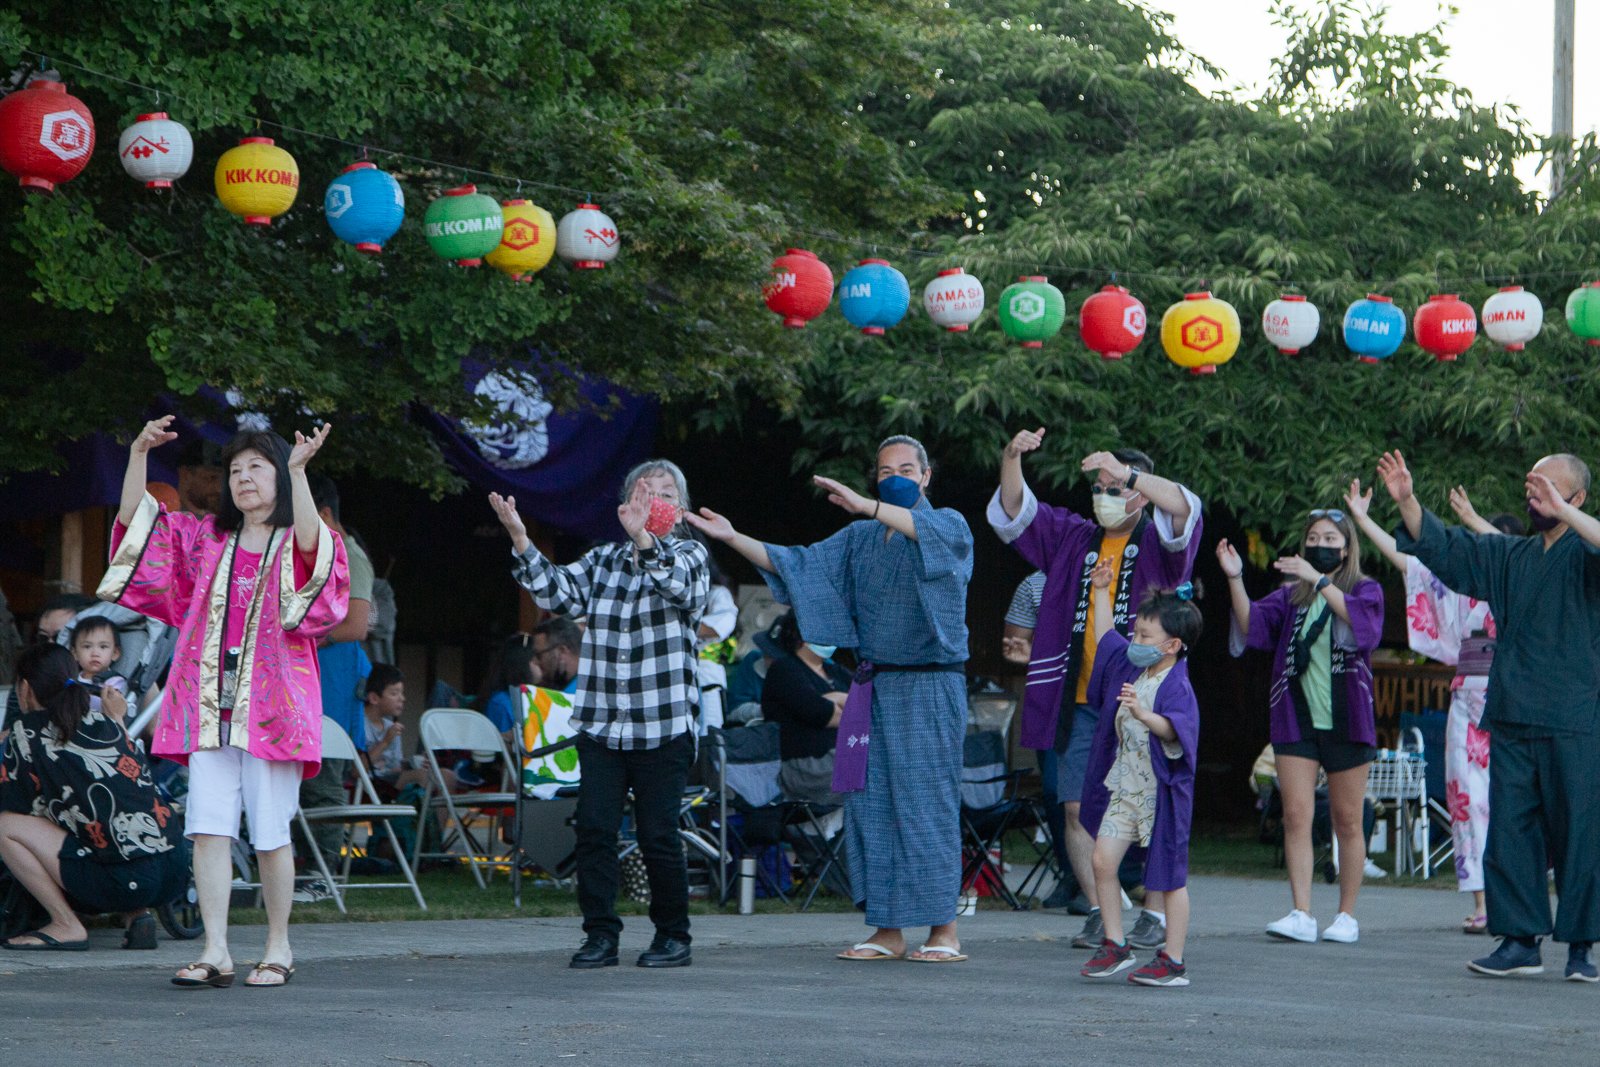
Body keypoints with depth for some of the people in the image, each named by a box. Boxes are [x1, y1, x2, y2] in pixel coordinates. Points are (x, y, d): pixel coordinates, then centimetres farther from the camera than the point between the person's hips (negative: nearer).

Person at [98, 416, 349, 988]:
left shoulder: (297, 544, 3)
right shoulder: (206, 539, 16)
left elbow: (309, 538, -22)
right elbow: (135, 521, 9)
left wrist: (297, 471, -34)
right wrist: (138, 454, -4)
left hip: (271, 703, -3)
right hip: (209, 705, 3)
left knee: (270, 833, -1)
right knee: (208, 827, -5)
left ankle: (278, 949, 11)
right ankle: (215, 952, -5)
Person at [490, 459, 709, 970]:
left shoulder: (689, 555, 4)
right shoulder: (602, 560, 16)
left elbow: (681, 583, -18)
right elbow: (559, 591, 2)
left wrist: (643, 536, -36)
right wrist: (520, 539, -11)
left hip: (663, 725, -3)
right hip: (600, 722, 4)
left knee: (658, 834, -2)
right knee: (594, 829, -5)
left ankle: (673, 936, 11)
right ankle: (600, 934, 0)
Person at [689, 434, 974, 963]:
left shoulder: (948, 524, 1)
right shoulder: (860, 539, 17)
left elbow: (937, 536, -24)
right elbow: (796, 564, 14)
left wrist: (867, 505, -36)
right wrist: (733, 537, 2)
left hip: (930, 686, -6)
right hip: (874, 686, 6)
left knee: (927, 800, -8)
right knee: (870, 801, 1)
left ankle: (944, 931, -5)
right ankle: (888, 932, 5)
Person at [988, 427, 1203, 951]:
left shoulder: (1159, 544, 4)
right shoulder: (1072, 538, 16)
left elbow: (1185, 508, -16)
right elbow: (1014, 512, 10)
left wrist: (1128, 474, -31)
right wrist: (1012, 459, -9)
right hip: (1079, 701, 4)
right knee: (1077, 809, -1)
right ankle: (1100, 914, 4)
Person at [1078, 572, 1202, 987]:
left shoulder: (1177, 688, -18)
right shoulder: (1130, 666, 7)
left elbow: (1173, 730, -36)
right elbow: (1105, 637, 25)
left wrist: (1144, 715, -53)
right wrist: (1101, 591, 25)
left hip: (1160, 793, -8)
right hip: (1124, 787, 8)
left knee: (1169, 876, 2)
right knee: (1103, 860, -1)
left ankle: (1173, 961, 9)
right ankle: (1115, 945, 10)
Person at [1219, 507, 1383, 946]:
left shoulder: (1366, 591, 5)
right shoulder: (1291, 596, 13)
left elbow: (1362, 622, -18)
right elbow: (1252, 625, -2)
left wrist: (1320, 580, -25)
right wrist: (1235, 579, -16)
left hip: (1346, 719, -2)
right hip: (1295, 719, 2)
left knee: (1347, 821, 3)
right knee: (1296, 815, -8)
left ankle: (1347, 915, 11)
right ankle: (1301, 914, -10)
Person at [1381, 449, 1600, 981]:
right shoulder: (1509, 555, 16)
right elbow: (1442, 546, 15)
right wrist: (1407, 501, 0)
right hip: (1513, 720, 6)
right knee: (1510, 831, 4)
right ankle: (1520, 941, 10)